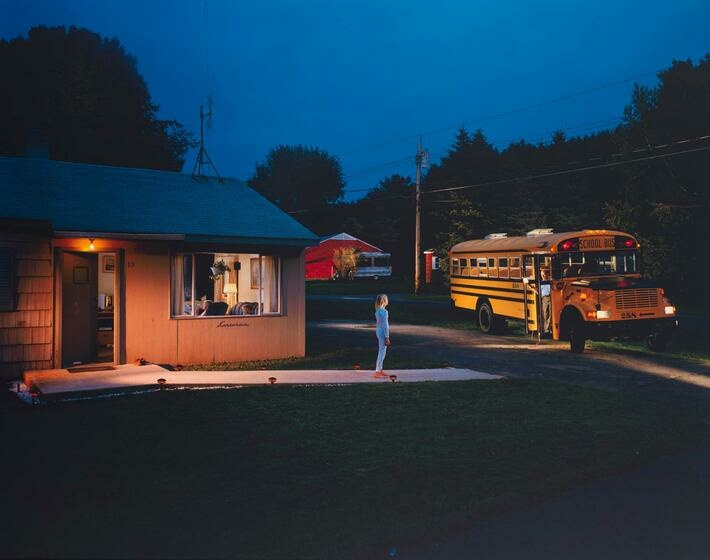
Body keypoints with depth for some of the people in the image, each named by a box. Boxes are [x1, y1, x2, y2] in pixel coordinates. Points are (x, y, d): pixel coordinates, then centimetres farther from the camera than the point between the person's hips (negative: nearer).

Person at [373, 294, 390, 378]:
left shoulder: (377, 311, 8)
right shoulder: (384, 312, -18)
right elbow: (385, 325, -19)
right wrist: (387, 337, -15)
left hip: (378, 332, 9)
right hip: (383, 333, -9)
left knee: (381, 351, 17)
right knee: (382, 352, -3)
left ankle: (380, 370, 24)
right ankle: (377, 371, -1)